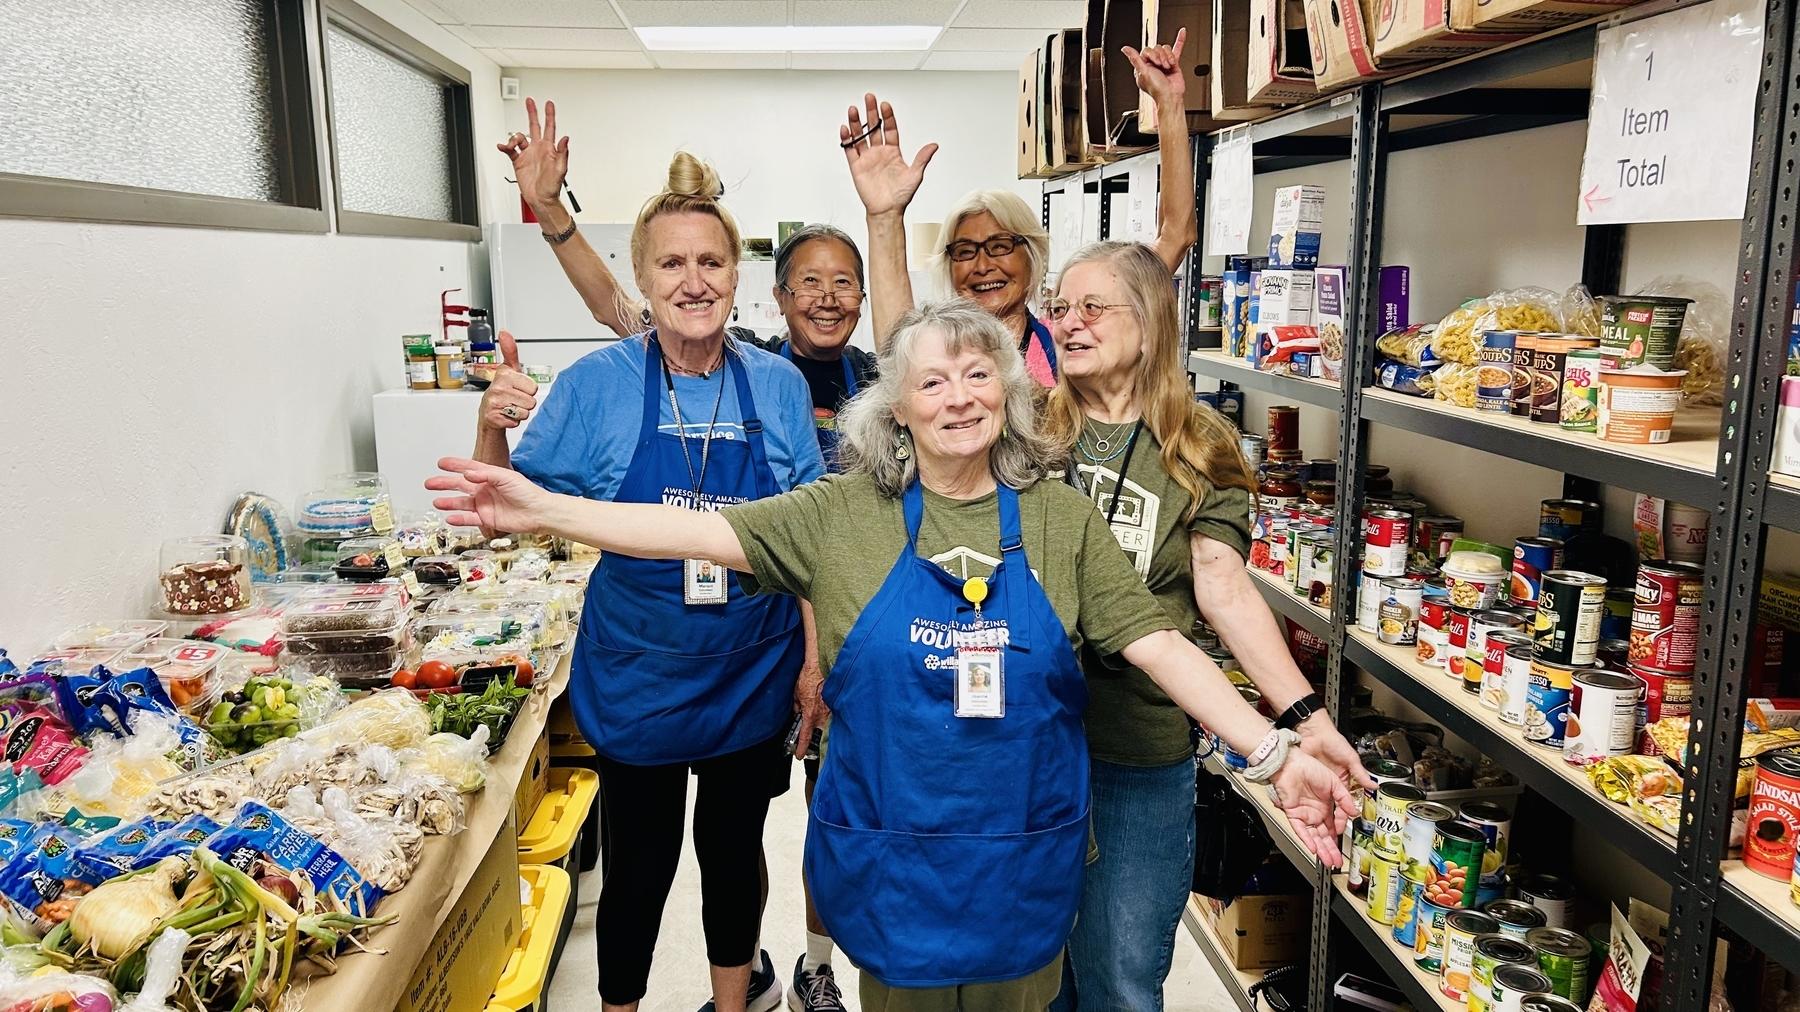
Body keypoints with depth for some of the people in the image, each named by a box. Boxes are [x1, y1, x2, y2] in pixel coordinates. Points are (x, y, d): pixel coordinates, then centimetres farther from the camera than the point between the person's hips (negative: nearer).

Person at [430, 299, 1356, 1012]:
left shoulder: (1059, 519, -4)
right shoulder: (846, 512, -5)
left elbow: (1158, 646, -6)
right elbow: (707, 533, -10)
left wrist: (1275, 756, -14)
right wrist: (542, 509, -18)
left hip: (1025, 858, 1)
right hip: (889, 858, 0)